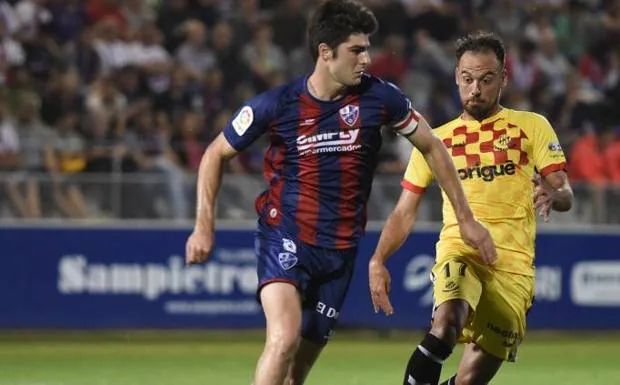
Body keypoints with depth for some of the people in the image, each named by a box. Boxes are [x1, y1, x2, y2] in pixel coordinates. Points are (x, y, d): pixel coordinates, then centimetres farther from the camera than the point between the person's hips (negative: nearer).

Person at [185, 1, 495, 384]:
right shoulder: (277, 104, -10)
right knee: (284, 339, -26)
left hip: (340, 249, 3)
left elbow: (432, 147, 9)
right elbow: (216, 155, 4)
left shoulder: (379, 97, -5)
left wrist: (466, 219, 10)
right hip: (285, 238, -3)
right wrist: (205, 226, -4)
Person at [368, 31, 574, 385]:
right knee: (447, 322, -33)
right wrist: (378, 261, 0)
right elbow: (405, 212, 16)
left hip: (513, 264, 0)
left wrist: (553, 194, -21)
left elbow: (566, 195, 4)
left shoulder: (533, 127, 10)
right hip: (459, 252, 0)